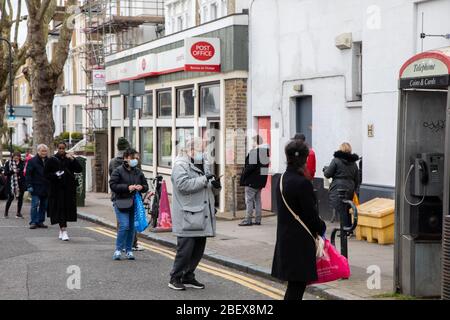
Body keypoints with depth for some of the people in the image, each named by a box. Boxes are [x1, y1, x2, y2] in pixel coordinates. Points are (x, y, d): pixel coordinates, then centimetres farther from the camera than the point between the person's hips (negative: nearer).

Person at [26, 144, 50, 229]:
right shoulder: (32, 161, -1)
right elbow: (28, 174, -4)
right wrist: (29, 185, -12)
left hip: (46, 188, 4)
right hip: (36, 187, -4)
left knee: (44, 206, 7)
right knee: (35, 205, -7)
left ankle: (40, 221, 15)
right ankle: (33, 222, -3)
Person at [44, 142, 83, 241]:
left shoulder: (69, 159, 5)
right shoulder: (52, 160, 0)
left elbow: (79, 169, -4)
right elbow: (46, 173, 0)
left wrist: (73, 160, -16)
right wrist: (55, 175, -17)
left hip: (69, 188, 3)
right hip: (57, 189, -3)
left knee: (67, 208, 5)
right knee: (60, 209, -8)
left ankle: (62, 230, 21)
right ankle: (64, 231, -12)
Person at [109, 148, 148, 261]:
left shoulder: (138, 172, 14)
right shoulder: (118, 171, -2)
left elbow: (146, 186, 20)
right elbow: (113, 185, -10)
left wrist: (142, 187, -4)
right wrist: (127, 187, -19)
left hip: (135, 203, 5)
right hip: (121, 202, -5)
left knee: (132, 227, 7)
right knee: (124, 226, -15)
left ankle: (128, 250, 18)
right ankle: (118, 249, -2)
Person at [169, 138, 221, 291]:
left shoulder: (204, 165, 20)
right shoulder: (180, 165, -7)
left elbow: (212, 190, 23)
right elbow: (184, 185, -23)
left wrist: (216, 185, -1)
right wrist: (204, 179, -24)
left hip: (202, 217, 8)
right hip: (187, 218, -8)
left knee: (198, 250, 11)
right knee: (185, 249, -6)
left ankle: (188, 277, 23)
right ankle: (175, 278, 7)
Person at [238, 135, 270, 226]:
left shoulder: (253, 152, -18)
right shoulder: (266, 152, 9)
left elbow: (250, 167, -20)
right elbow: (266, 165, 12)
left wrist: (243, 178, -10)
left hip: (252, 181, -8)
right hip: (261, 180, 8)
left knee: (249, 200, -3)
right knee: (257, 199, 14)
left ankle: (248, 220, -4)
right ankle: (258, 220, 16)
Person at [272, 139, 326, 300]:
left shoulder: (283, 179, 8)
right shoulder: (302, 183, -19)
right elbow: (311, 213, -16)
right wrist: (321, 228, 5)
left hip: (285, 239, 9)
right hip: (300, 242, -9)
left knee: (295, 284, 17)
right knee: (297, 285, -1)